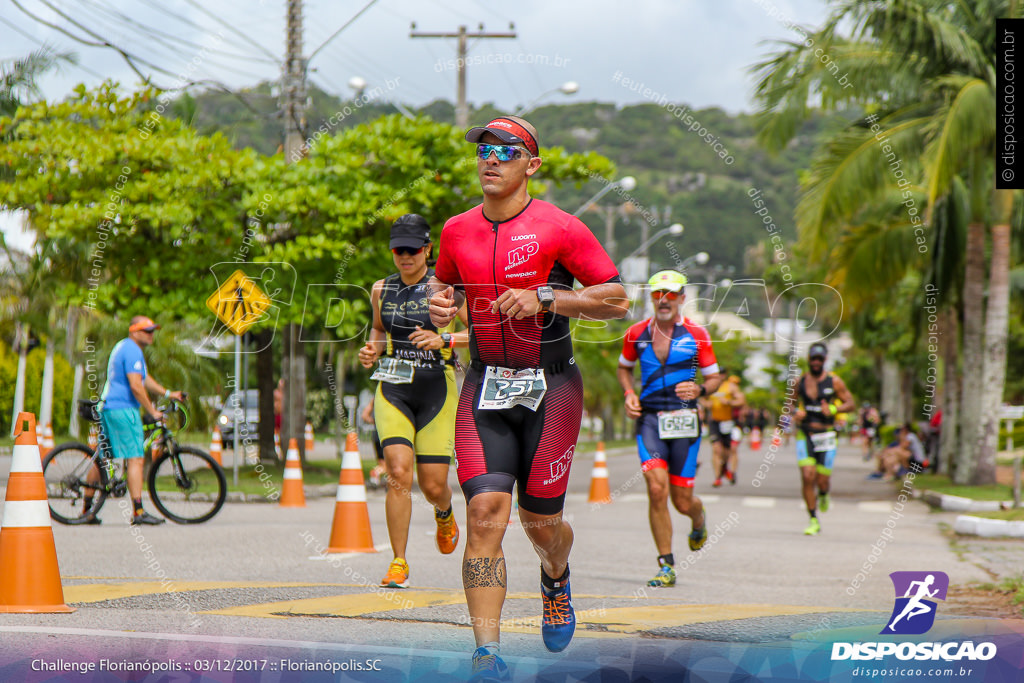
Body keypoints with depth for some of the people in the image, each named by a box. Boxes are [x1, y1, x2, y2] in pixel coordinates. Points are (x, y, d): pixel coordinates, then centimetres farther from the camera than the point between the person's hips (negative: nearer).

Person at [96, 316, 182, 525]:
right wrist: (152, 411, -13)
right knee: (135, 459, -12)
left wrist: (168, 393, 22)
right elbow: (136, 386, -20)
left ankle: (87, 508, 17)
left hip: (107, 406, 11)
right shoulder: (132, 351, -13)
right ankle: (138, 512, -17)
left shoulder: (122, 346, 21)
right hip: (123, 409, -11)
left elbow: (144, 378, 28)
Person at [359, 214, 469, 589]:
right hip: (393, 390, 2)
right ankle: (399, 563, -7)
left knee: (433, 486, 0)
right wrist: (371, 350, 5)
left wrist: (443, 339, -20)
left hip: (437, 390, -2)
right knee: (398, 473, -16)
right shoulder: (381, 290, 8)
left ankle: (444, 514, 39)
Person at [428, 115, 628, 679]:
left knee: (540, 521, 5)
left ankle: (556, 582, 43)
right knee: (484, 511, -14)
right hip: (484, 388, 3)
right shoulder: (457, 231, 7)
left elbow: (618, 298, -6)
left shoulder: (558, 228, -7)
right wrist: (441, 301, 3)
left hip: (551, 389, -2)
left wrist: (545, 299, -17)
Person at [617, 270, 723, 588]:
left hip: (684, 421, -1)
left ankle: (698, 518, 42)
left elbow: (714, 378, 8)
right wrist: (629, 394, 5)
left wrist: (699, 390, -14)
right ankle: (666, 567, -7)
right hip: (649, 419, 1)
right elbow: (624, 367, 24)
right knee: (656, 489, -17)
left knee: (682, 500, 2)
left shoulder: (696, 335, 1)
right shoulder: (637, 334, 6)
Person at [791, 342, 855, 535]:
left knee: (823, 480, -2)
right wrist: (796, 413, -2)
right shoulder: (800, 381, 7)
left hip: (826, 435, -1)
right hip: (805, 435, 1)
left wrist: (833, 409, -17)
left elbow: (850, 403, 1)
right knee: (807, 477, -12)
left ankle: (824, 495, 38)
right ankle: (813, 521, -2)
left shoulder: (834, 381, 0)